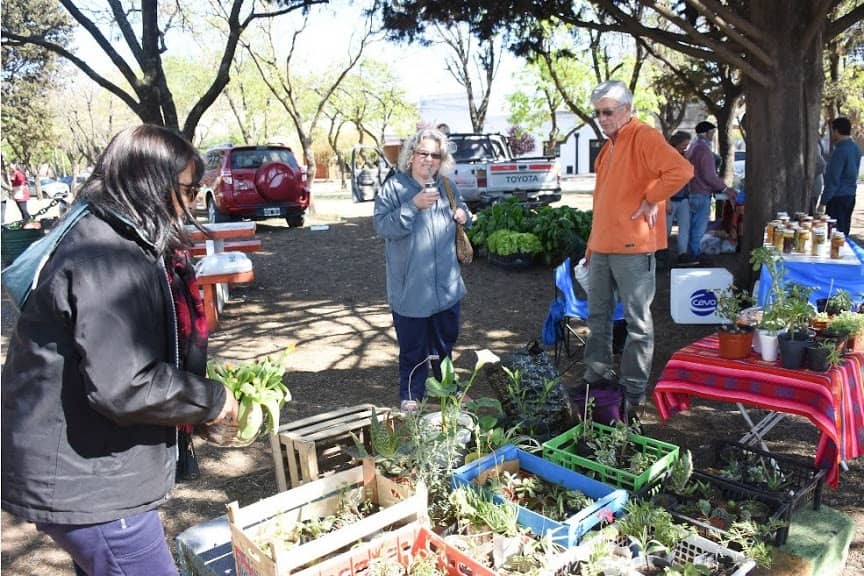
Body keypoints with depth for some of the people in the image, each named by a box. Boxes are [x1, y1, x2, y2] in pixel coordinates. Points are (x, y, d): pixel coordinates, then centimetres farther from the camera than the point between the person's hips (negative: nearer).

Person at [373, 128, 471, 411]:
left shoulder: (447, 186, 6)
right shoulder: (394, 187, -9)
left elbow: (461, 213, 22)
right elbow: (382, 225, -18)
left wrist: (464, 216, -2)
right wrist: (414, 205, -28)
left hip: (446, 285, 5)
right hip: (410, 288, -5)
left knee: (446, 340, 21)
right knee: (413, 346, 6)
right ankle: (411, 394, 24)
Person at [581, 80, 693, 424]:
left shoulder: (644, 137, -9)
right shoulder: (608, 147, 18)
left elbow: (681, 170, -25)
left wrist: (652, 200, -16)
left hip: (632, 247, -9)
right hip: (602, 247, 9)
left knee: (637, 321, 1)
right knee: (598, 315, 15)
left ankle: (634, 393, 10)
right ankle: (597, 375, 29)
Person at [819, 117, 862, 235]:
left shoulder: (840, 151, -18)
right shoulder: (856, 148, 10)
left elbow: (833, 180, -20)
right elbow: (852, 173, 17)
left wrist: (823, 201, -17)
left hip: (838, 197, -9)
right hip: (850, 195, 9)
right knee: (844, 231, 14)